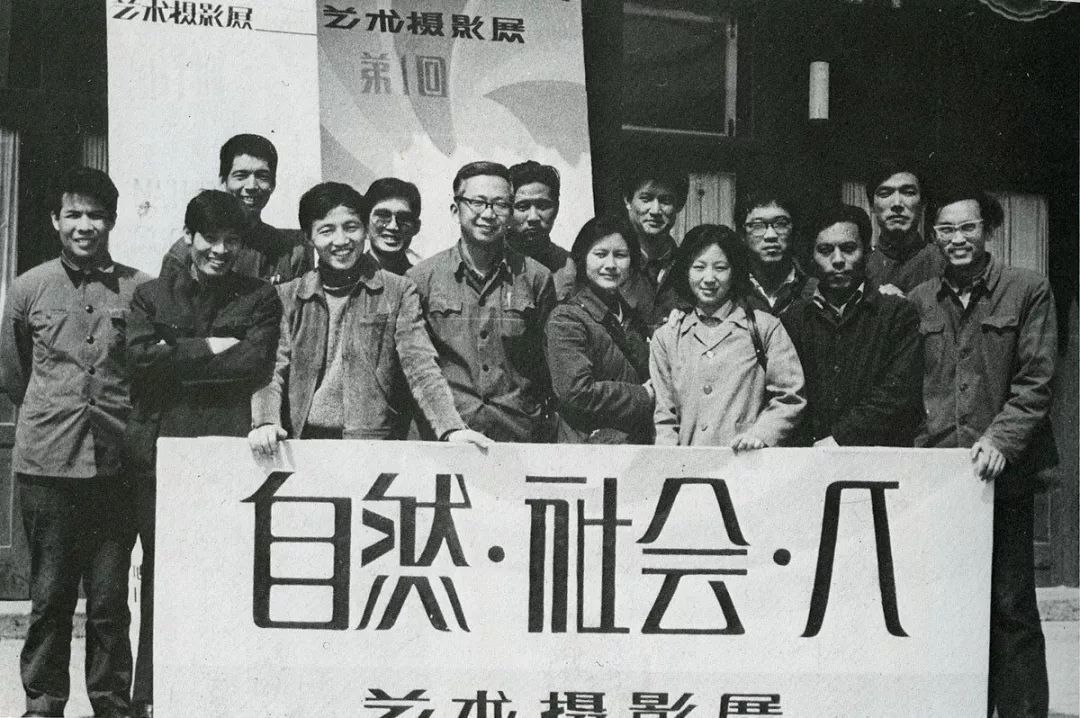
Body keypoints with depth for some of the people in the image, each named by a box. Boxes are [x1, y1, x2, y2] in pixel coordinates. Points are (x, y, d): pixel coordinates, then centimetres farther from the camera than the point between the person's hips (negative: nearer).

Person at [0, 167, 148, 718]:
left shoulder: (140, 291, 1)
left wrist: (121, 421, 10)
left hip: (115, 463, 0)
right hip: (46, 464, 1)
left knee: (110, 600, 4)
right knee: (49, 596, 7)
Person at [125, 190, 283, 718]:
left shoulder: (260, 299, 12)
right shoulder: (151, 295, 17)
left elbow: (254, 365, -4)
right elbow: (140, 356, 0)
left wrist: (175, 358, -3)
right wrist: (208, 349, -4)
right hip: (159, 450, 1)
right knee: (160, 575, 2)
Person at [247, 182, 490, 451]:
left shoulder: (398, 292, 8)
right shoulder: (287, 296, 13)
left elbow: (420, 367, -1)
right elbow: (273, 371, 7)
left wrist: (452, 428, -16)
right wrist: (265, 422, -13)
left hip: (376, 446, -1)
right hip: (301, 445, 1)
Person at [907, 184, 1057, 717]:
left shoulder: (1028, 291, 3)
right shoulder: (917, 301, 12)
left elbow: (1035, 380, -3)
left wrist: (1001, 439, -15)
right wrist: (921, 444, 0)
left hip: (1002, 473, -3)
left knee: (1011, 607, -1)